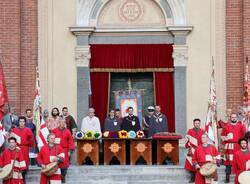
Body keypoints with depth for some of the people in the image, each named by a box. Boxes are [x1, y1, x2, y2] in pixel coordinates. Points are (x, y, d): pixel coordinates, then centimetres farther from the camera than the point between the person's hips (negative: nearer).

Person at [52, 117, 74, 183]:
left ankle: (63, 179, 14)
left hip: (64, 151, 0)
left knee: (64, 165, 1)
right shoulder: (54, 131, 3)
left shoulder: (67, 131, 3)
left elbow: (70, 141, 3)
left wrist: (70, 150, -2)